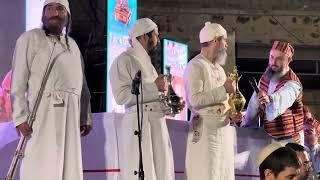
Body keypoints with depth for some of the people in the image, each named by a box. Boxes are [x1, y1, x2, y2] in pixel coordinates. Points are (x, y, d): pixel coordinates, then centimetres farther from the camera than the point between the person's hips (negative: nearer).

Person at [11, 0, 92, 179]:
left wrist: (86, 117, 16)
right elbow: (18, 81, -4)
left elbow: (82, 84, 23)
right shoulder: (31, 38, 3)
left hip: (71, 116, 6)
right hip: (44, 112, -6)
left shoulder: (72, 45, 21)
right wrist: (21, 116, -14)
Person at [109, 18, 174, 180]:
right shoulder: (124, 60, -4)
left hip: (157, 124, 8)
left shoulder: (147, 62, 23)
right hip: (138, 124, -8)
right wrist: (154, 86, -14)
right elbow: (121, 95, -14)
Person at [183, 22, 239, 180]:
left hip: (224, 130, 8)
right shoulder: (195, 67, -10)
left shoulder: (219, 68, 18)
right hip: (205, 132, -8)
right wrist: (224, 89, -20)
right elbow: (195, 100, -22)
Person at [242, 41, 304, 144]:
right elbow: (255, 103, 11)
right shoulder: (266, 76, 6)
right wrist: (246, 126, 9)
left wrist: (269, 99, -59)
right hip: (268, 136, 6)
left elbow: (281, 98, -38)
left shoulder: (292, 85, -16)